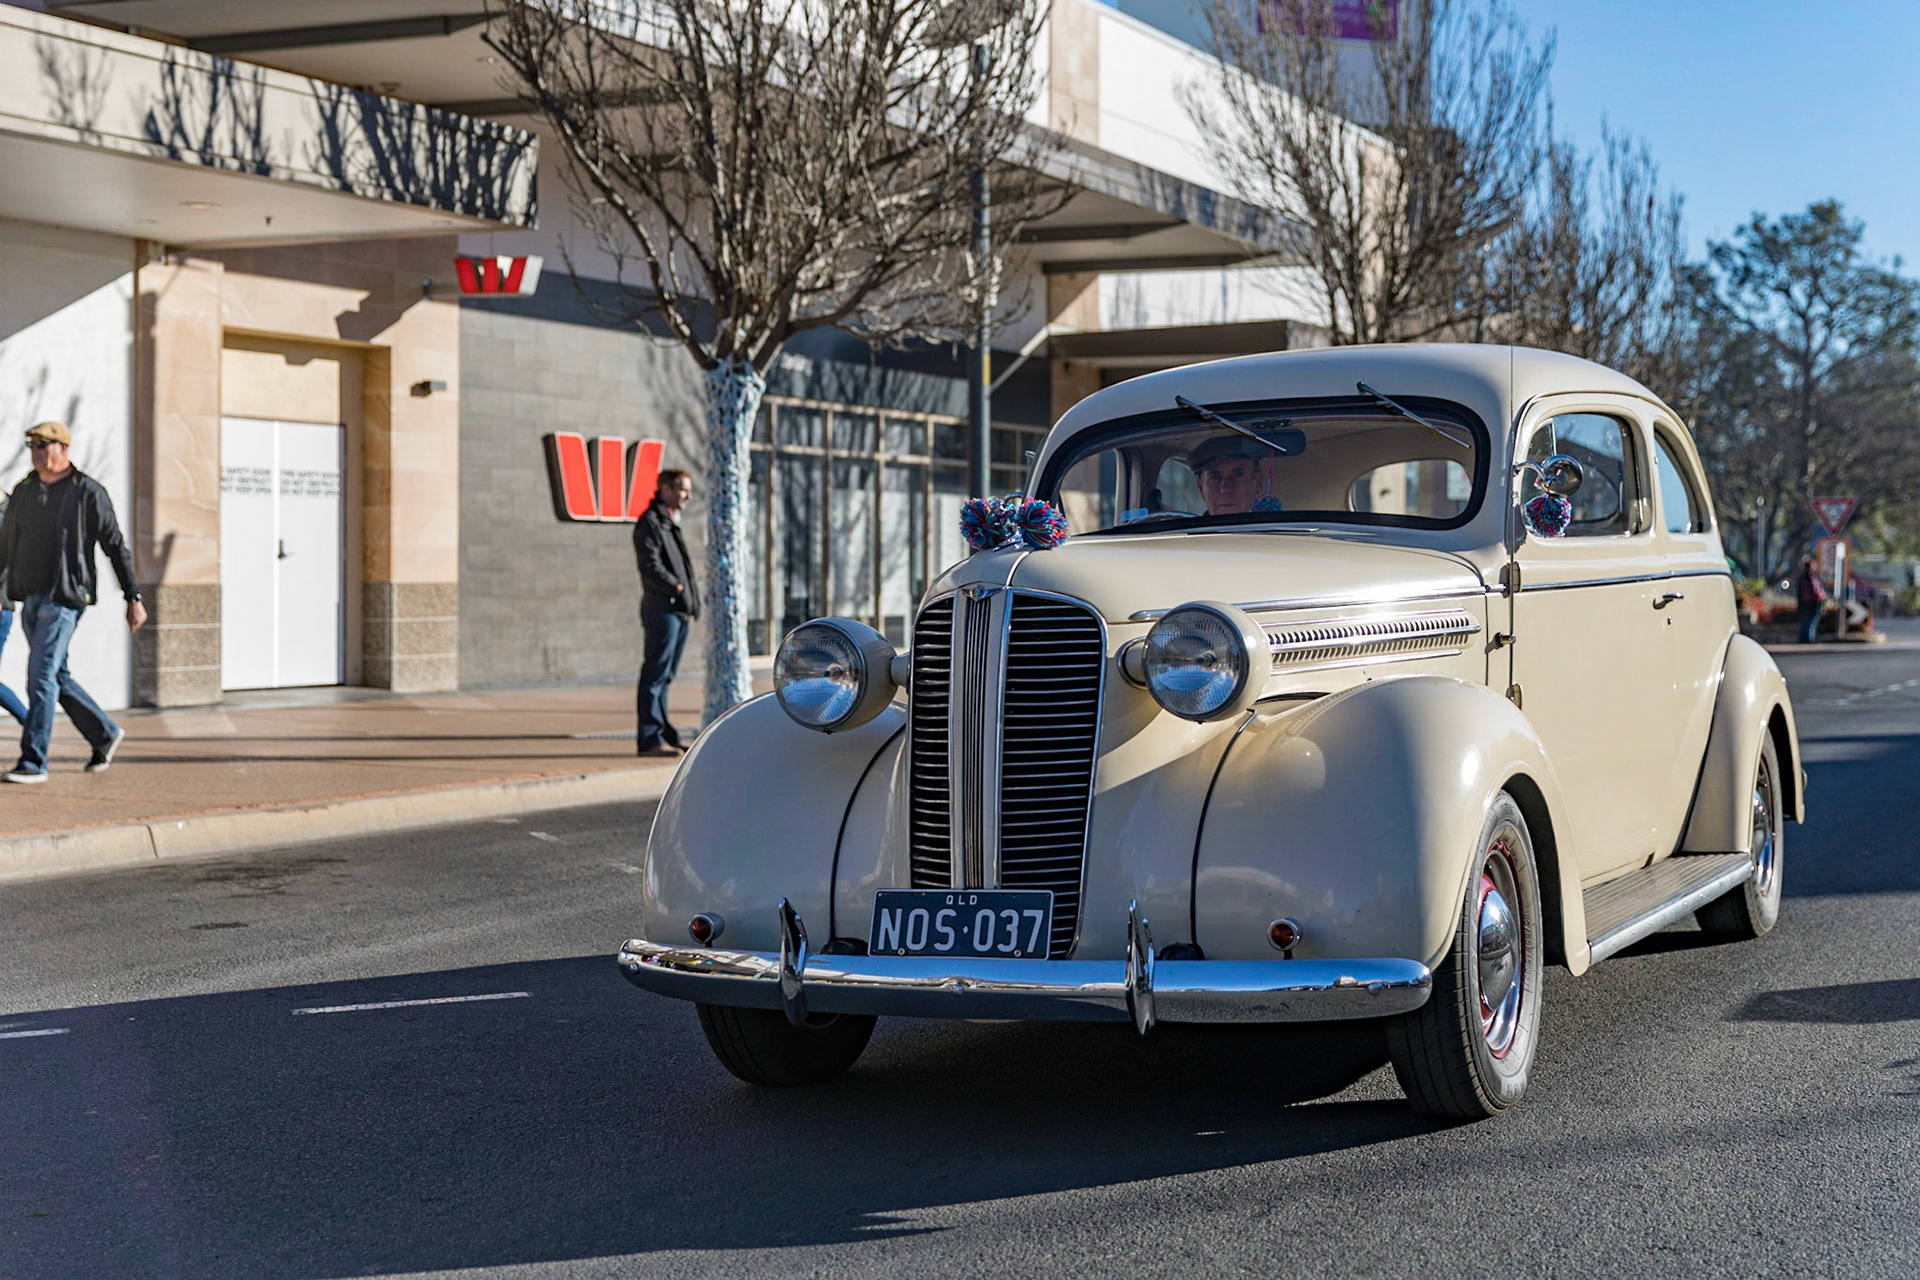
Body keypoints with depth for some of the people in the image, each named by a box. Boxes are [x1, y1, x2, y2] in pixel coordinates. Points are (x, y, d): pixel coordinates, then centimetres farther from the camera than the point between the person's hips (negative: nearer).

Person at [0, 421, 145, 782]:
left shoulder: (88, 492, -6)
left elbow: (117, 547, -3)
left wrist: (134, 598, -5)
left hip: (64, 599, -7)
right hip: (30, 599, 7)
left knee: (41, 677, -12)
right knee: (57, 677, 13)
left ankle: (33, 762, -9)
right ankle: (105, 734, 30)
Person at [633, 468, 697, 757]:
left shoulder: (671, 522, 22)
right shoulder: (649, 522, -7)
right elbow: (650, 567, -16)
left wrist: (691, 599, 11)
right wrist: (678, 588, -16)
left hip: (680, 611, 9)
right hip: (661, 608, -9)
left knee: (665, 676, 12)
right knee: (655, 674, -8)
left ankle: (662, 734, 17)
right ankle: (650, 739, -8)